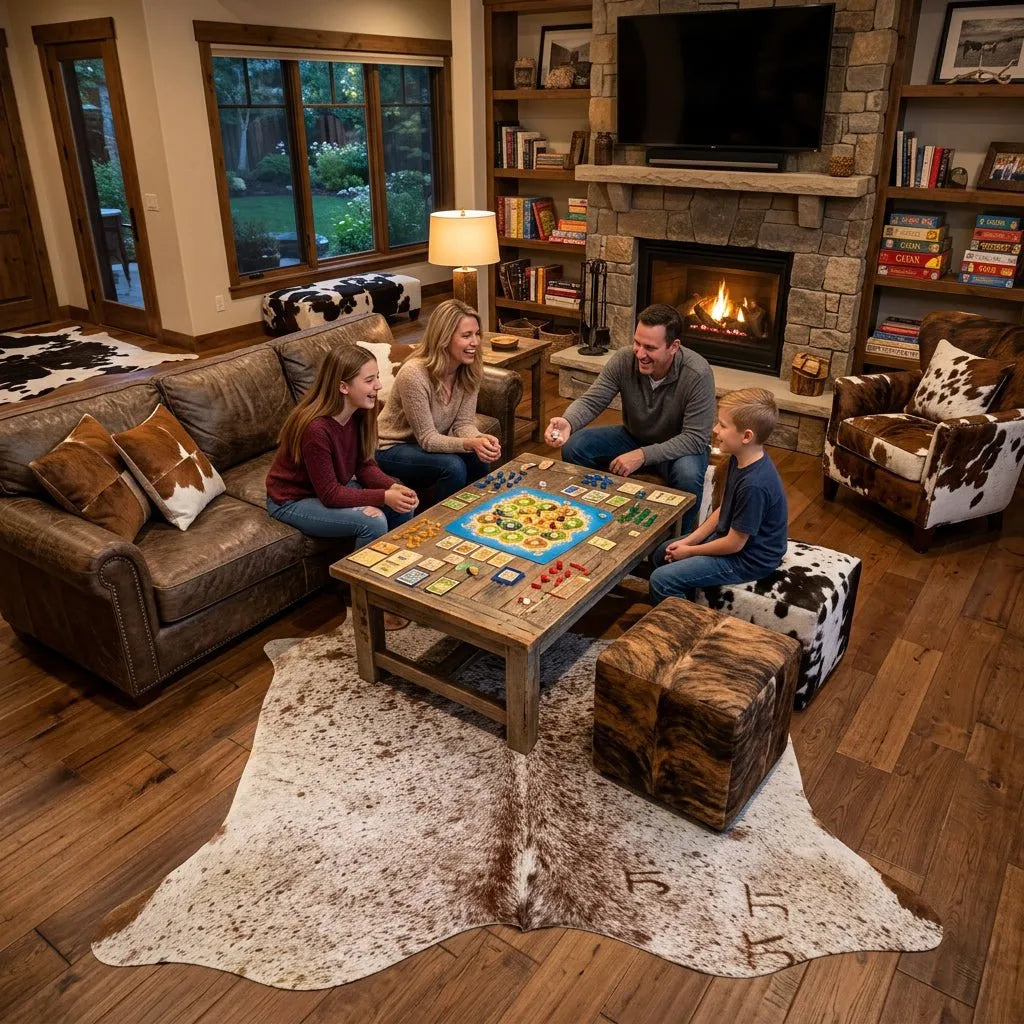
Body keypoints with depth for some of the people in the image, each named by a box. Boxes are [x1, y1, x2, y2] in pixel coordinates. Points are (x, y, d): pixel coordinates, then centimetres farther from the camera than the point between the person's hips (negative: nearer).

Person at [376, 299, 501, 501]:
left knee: (479, 459, -20)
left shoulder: (469, 370, -10)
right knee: (453, 466, -29)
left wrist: (481, 439, -32)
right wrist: (471, 443, -43)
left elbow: (464, 423, -9)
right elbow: (427, 439, -27)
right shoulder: (414, 374, -30)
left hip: (430, 443, 6)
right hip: (393, 448, -6)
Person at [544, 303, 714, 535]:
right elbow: (591, 401, -16)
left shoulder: (697, 374, -29)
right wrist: (567, 422, -39)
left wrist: (643, 455, -37)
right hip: (633, 437, 4)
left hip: (678, 447, -4)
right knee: (572, 447, -15)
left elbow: (695, 439, -28)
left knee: (688, 475, -37)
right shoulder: (623, 360, -18)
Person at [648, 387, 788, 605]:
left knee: (661, 580, -14)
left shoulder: (754, 485, -32)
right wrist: (688, 541, 1)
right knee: (662, 555, 16)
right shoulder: (739, 459, -4)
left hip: (748, 558, -9)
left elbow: (734, 544, -24)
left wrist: (690, 551, -11)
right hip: (731, 538, 9)